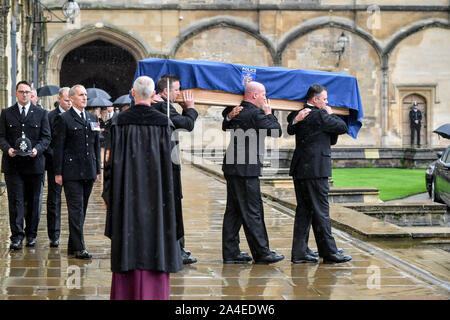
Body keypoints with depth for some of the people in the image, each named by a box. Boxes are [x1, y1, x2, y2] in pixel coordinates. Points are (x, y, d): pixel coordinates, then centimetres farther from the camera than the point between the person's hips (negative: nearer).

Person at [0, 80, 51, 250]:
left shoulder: (41, 113, 8)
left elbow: (46, 137, 5)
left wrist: (37, 149, -14)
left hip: (34, 163, 1)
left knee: (34, 201, 7)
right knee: (15, 200, -5)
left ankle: (31, 234, 18)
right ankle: (17, 236, -4)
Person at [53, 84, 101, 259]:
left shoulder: (93, 118, 15)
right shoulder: (63, 119, -3)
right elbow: (58, 147, -5)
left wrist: (97, 169, 14)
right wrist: (58, 173, -9)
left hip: (88, 172, 6)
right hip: (71, 171, -6)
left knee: (82, 209, 10)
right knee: (76, 209, -8)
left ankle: (73, 246, 19)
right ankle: (79, 248, -7)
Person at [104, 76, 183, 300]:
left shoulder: (120, 121, -5)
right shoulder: (163, 122, -5)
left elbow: (113, 160, -4)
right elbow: (168, 160, -5)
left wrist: (108, 194, 3)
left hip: (127, 193, 1)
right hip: (155, 194, -1)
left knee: (128, 245, 7)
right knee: (155, 243, 5)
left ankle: (126, 293, 11)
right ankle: (153, 294, 6)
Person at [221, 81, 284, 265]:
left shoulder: (234, 111, 11)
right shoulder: (256, 113, -13)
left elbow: (225, 126, 28)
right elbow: (276, 131, -12)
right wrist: (269, 113, 1)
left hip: (231, 167, 8)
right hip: (246, 169, -8)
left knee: (233, 210, 11)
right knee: (252, 211, -3)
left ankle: (230, 252, 14)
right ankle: (262, 253, 3)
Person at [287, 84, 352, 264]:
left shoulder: (296, 116, 12)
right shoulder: (320, 115, -12)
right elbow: (343, 127, -3)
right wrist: (331, 115, 10)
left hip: (299, 168, 8)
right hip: (315, 170, -8)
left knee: (303, 210, 10)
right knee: (321, 211, -2)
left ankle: (299, 252, 11)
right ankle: (329, 252, 4)